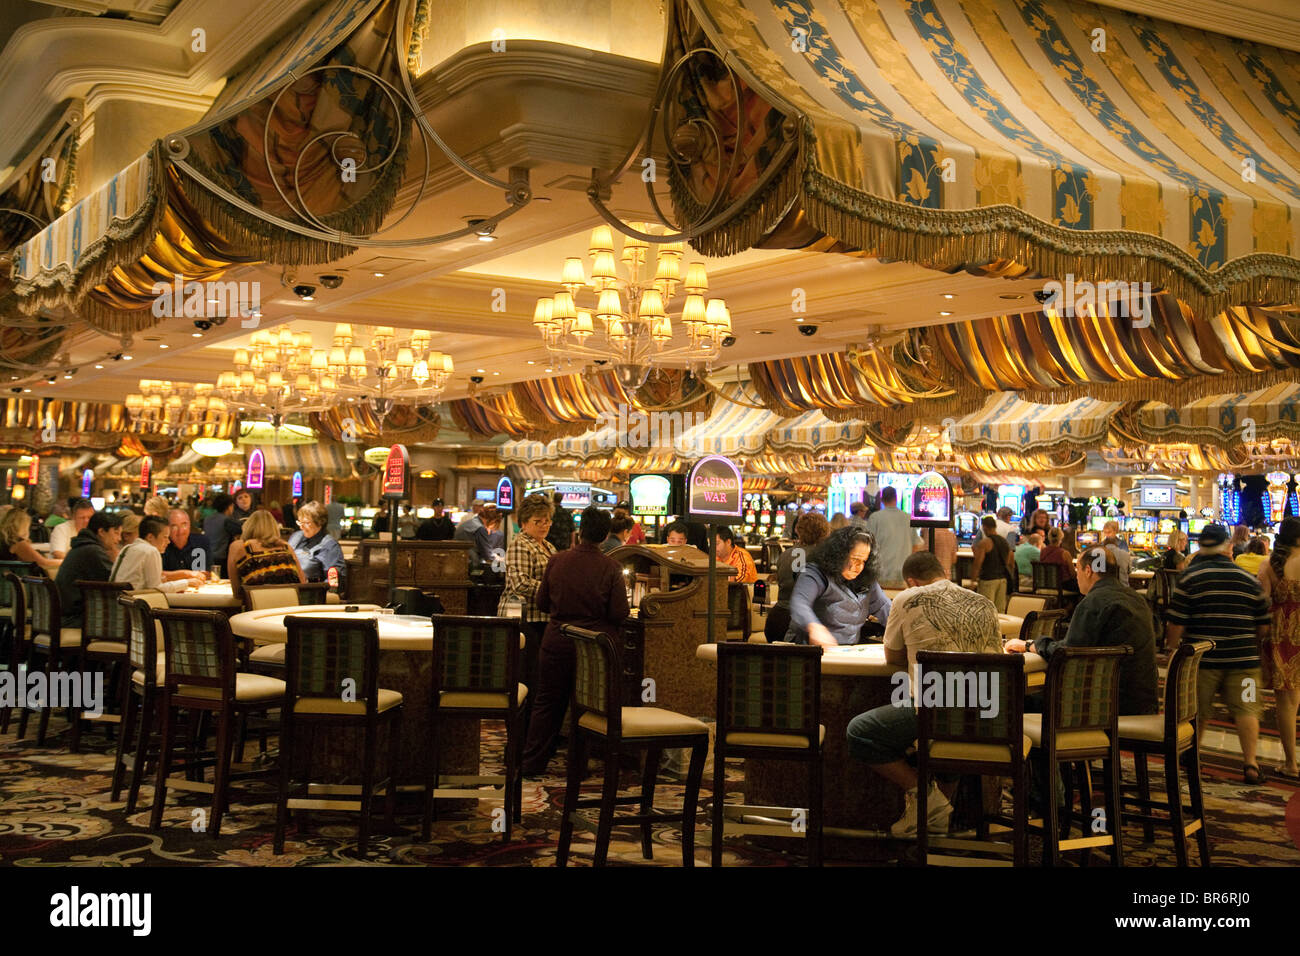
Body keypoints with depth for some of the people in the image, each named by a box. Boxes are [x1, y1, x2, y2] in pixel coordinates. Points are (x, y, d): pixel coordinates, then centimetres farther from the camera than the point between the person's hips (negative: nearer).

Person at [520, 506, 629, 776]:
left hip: (557, 642, 2)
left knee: (547, 703, 13)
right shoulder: (611, 568, -12)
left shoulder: (557, 561, -6)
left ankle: (532, 763, 17)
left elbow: (541, 603, 3)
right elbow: (620, 614, -11)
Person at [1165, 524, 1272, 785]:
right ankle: (1250, 764, 0)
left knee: (1197, 712, 12)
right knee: (1246, 710, 6)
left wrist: (1171, 652, 4)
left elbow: (1175, 623, -8)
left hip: (1203, 658, -1)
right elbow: (1264, 626, 9)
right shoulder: (1249, 580, 4)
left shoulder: (1190, 577, -5)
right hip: (1243, 658, 1)